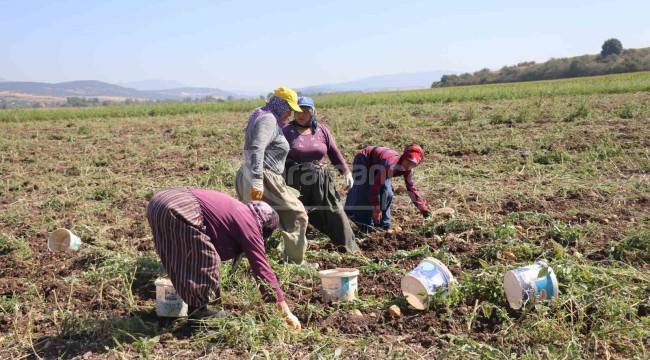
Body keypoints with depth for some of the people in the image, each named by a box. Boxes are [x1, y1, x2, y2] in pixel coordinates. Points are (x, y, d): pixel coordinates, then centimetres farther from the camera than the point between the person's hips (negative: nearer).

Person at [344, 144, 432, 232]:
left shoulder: (407, 170, -16)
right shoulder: (390, 166, -41)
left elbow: (411, 187, -3)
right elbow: (375, 186, -39)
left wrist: (422, 207, -6)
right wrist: (376, 209, -33)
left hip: (376, 164, 8)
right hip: (363, 160, -8)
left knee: (387, 193, -2)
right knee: (363, 193, -19)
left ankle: (383, 225, 10)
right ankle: (366, 226, -11)